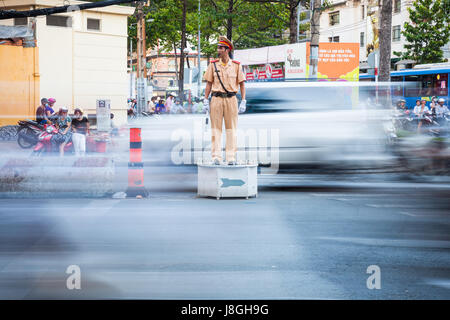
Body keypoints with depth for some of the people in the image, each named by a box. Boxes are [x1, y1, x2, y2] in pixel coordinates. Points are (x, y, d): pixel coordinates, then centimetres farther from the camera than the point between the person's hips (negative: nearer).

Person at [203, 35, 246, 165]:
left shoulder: (236, 65, 4)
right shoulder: (213, 65, 7)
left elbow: (242, 85, 6)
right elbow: (209, 84, 8)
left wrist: (243, 102, -1)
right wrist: (205, 101, 1)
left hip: (231, 99, -1)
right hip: (216, 99, 1)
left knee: (231, 129, 0)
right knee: (216, 129, -1)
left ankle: (231, 157, 3)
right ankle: (216, 157, 0)